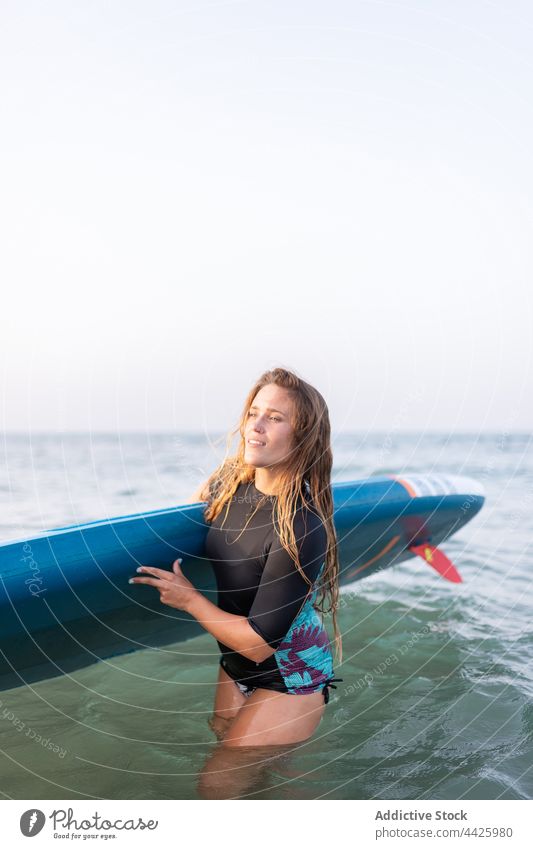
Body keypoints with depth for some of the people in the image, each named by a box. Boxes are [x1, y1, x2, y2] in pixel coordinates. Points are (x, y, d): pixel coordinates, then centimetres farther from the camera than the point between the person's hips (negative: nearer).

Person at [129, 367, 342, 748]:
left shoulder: (302, 530, -32)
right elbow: (200, 498, 15)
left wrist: (188, 598, -20)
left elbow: (259, 643, -27)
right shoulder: (231, 479, -11)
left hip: (289, 681, -7)